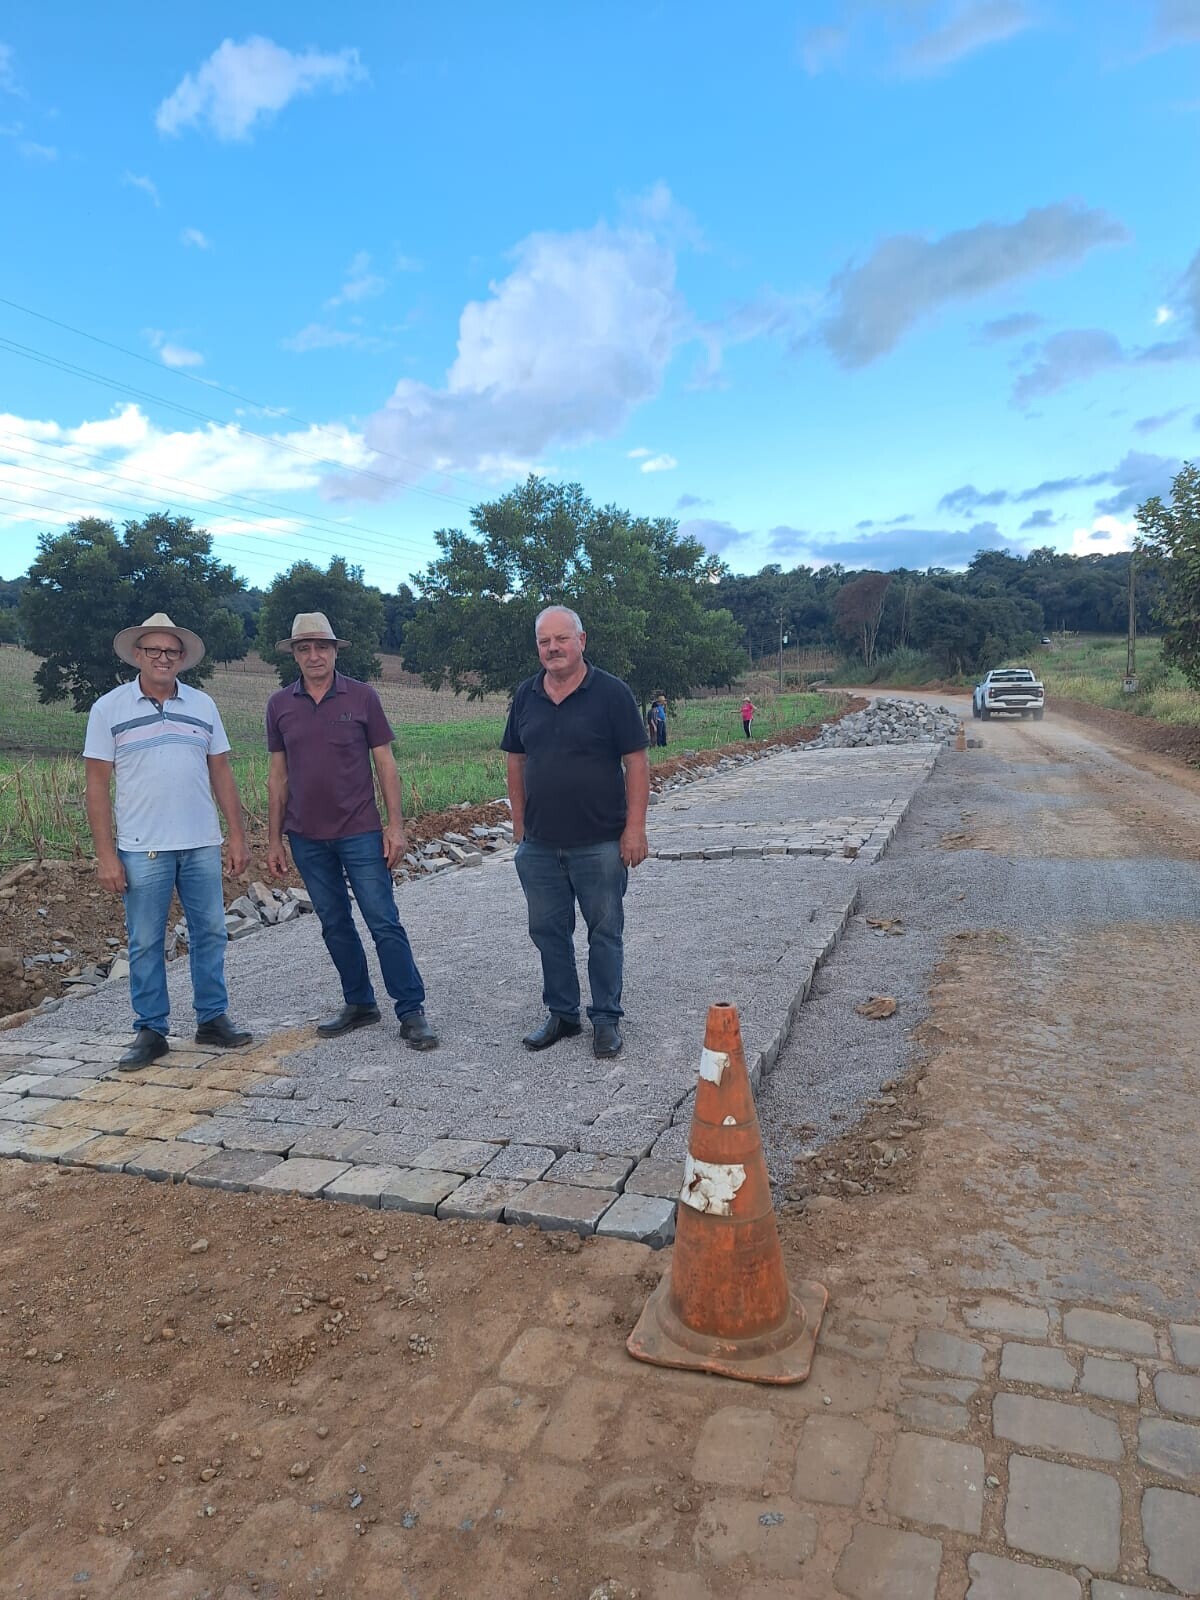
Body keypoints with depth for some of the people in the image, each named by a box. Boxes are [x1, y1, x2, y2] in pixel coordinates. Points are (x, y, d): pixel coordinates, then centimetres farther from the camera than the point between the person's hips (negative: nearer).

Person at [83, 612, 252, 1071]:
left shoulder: (202, 705, 8)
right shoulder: (109, 709, -1)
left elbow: (221, 774, 10)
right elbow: (97, 785, -2)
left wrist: (237, 836, 5)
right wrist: (105, 855, -8)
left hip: (202, 845, 3)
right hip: (142, 849, -3)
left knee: (209, 934, 8)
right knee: (146, 943, 4)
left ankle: (212, 1019, 20)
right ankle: (150, 1031, 16)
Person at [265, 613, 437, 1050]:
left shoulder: (362, 696, -2)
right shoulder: (280, 705, 6)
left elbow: (385, 764, 0)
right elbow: (278, 775, 9)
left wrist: (395, 825, -7)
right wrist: (274, 839, 7)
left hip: (360, 833, -3)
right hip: (306, 838, 3)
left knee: (384, 923, -4)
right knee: (334, 925, 11)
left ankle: (411, 1012, 4)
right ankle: (359, 1004, 24)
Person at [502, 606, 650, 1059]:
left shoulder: (611, 693, -6)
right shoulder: (526, 696, 7)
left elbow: (636, 762, -8)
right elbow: (516, 761, 14)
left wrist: (634, 827, -13)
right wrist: (519, 822, 10)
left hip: (600, 844, -4)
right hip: (539, 846, 5)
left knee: (605, 932, 6)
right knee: (548, 932, 12)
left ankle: (606, 1019, 19)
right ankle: (562, 1014, 27)